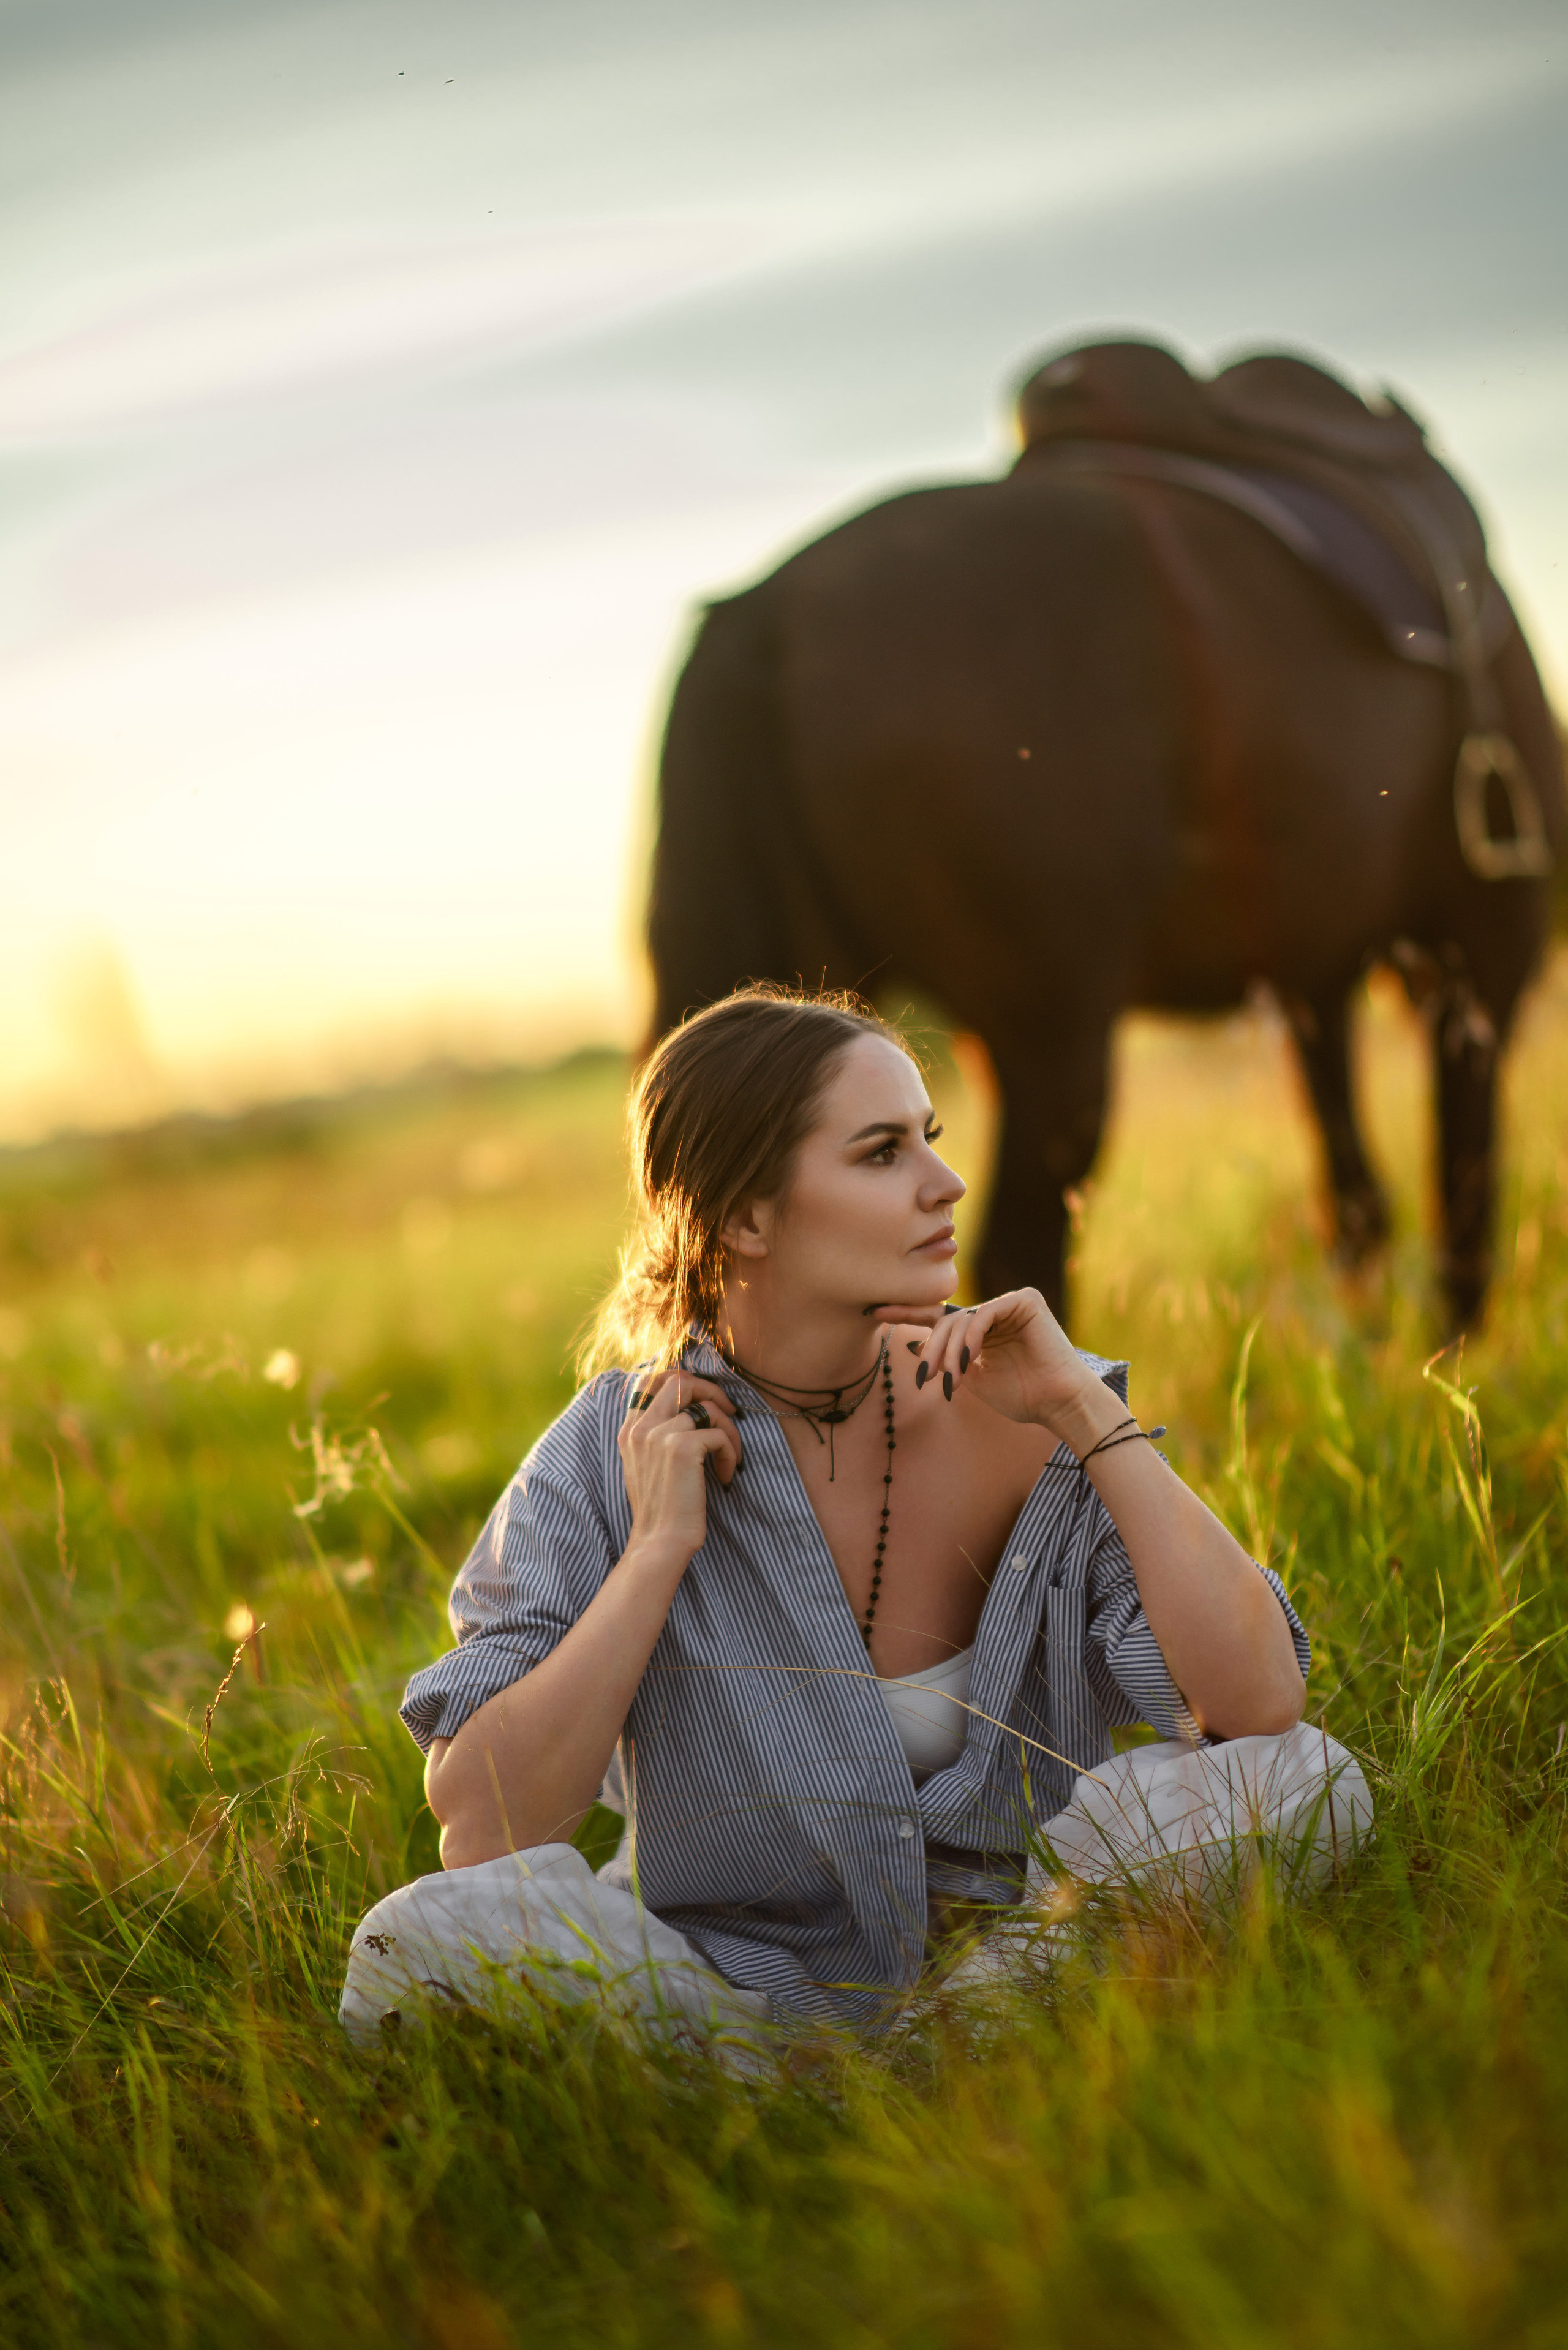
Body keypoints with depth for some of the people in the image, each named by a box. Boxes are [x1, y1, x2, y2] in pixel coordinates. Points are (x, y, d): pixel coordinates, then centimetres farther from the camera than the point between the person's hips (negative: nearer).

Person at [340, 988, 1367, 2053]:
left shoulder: (1012, 1411, -9)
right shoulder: (606, 1462, -11)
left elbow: (1259, 1703, -17)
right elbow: (478, 1835, -17)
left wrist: (1088, 1413, -20)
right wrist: (660, 1546, -21)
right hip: (727, 1979, -1)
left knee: (1304, 1780, -22)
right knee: (429, 1938, -29)